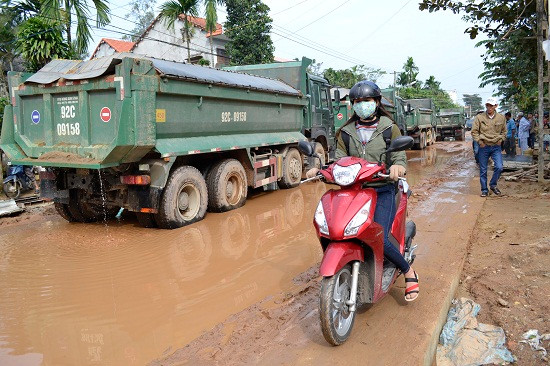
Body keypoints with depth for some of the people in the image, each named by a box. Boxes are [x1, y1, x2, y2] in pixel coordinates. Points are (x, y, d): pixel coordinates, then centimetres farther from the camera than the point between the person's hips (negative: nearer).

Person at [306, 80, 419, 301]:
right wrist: (320, 169, -13)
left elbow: (399, 157, -2)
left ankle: (409, 273, 12)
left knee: (379, 240, -17)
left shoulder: (389, 128, 7)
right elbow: (339, 160, 7)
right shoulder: (347, 132, 14)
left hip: (382, 190, -3)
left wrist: (397, 166, -26)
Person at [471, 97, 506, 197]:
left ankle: (493, 184, 13)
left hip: (496, 147, 1)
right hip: (484, 147, -1)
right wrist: (479, 141, -8)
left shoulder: (501, 118, 4)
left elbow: (504, 131, 18)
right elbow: (474, 131, 1)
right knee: (483, 170, 4)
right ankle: (484, 190, 17)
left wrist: (501, 139, 3)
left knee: (499, 167, -12)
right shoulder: (479, 117, -3)